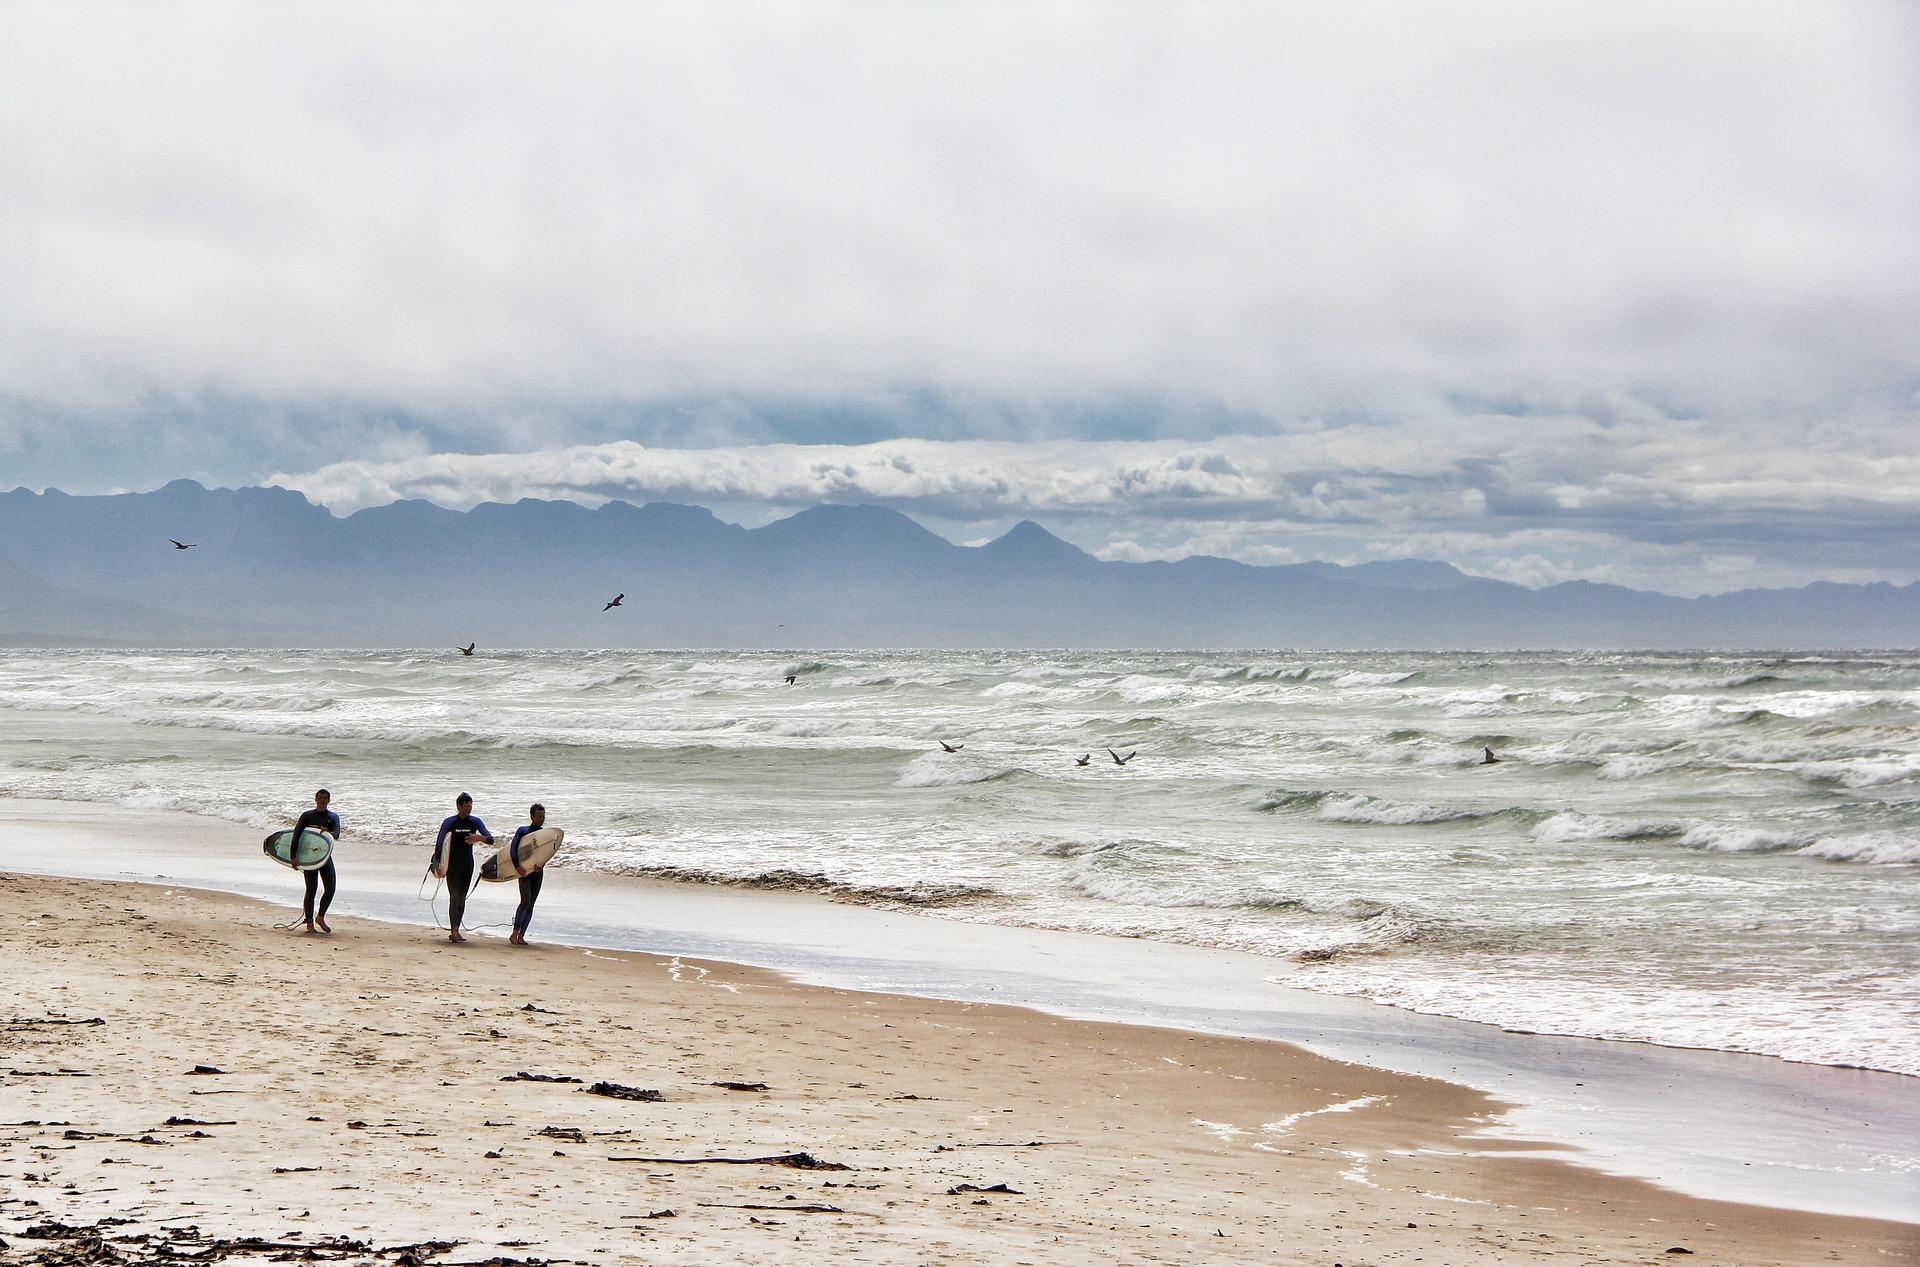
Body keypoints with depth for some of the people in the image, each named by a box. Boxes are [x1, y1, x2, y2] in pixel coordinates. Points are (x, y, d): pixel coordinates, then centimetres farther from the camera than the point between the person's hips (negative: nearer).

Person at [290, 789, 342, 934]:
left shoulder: (333, 817, 8)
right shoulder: (307, 816, 1)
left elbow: (336, 835, -9)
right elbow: (296, 835, -7)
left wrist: (328, 832, -34)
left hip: (326, 856, 3)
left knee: (331, 889, 0)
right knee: (311, 890, -5)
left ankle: (320, 917, 20)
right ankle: (310, 923, 1)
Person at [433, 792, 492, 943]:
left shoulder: (475, 822, 2)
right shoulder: (449, 822, -7)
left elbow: (490, 839, -5)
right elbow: (439, 842, -7)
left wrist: (480, 838, -27)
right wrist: (437, 862, -16)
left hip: (468, 864, 4)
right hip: (452, 864, -4)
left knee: (462, 898, 7)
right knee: (454, 896, -14)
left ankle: (456, 932, 14)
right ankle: (454, 931, -18)